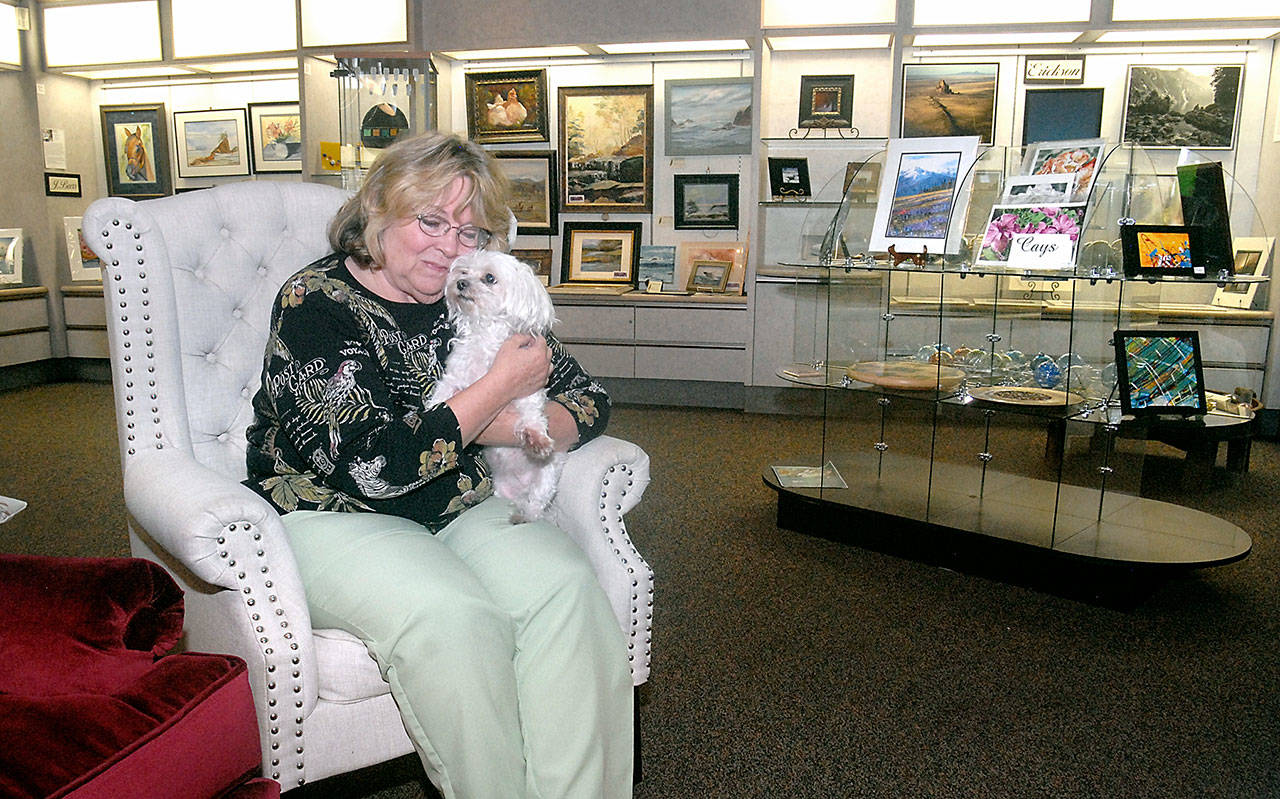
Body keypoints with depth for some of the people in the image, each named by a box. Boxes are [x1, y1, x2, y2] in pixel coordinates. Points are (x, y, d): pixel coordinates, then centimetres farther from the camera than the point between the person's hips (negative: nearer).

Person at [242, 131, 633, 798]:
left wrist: (515, 428, -14)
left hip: (459, 510, 5)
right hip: (329, 516, -4)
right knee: (453, 615, -32)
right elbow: (377, 465, -23)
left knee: (566, 586, -22)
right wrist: (502, 386, -16)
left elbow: (587, 399, 8)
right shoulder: (315, 304, -11)